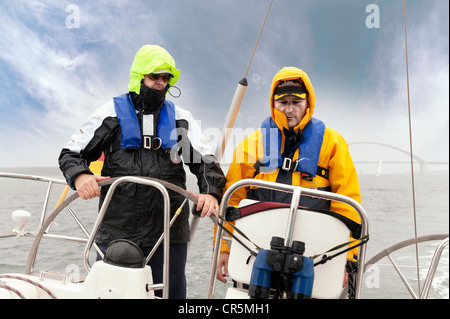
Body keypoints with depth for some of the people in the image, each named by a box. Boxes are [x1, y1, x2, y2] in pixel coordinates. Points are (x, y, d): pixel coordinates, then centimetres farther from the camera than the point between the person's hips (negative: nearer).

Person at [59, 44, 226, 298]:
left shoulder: (181, 118, 12)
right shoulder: (111, 114, 6)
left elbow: (205, 160, 10)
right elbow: (71, 153, 9)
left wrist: (211, 192, -10)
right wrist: (80, 176, -14)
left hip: (169, 232, 2)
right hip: (117, 233, -1)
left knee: (171, 291, 10)